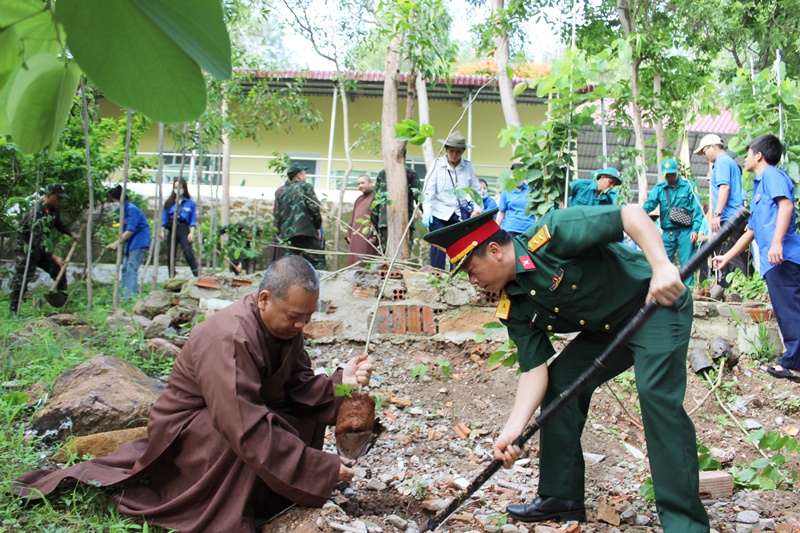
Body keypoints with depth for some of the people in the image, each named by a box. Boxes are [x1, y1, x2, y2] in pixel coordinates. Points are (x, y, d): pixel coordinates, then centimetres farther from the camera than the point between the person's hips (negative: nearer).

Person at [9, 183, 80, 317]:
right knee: (21, 279, -13)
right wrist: (54, 257, -39)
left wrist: (71, 233, -1)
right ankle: (13, 310, -8)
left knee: (59, 270, 8)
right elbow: (38, 241, -34)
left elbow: (59, 224, 18)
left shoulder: (54, 210, -3)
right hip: (25, 249, -8)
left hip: (42, 249, 9)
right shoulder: (36, 214, -29)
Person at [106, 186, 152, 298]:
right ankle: (123, 295, 12)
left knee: (131, 269, -15)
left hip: (139, 243, -10)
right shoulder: (123, 210, 12)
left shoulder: (131, 209, -17)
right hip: (130, 243, 10)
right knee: (125, 269, 9)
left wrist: (117, 243, -22)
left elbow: (130, 230, -21)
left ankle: (130, 296, -18)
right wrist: (118, 243, 6)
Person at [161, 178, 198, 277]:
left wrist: (191, 233, -6)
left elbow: (193, 221, 3)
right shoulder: (169, 203, 11)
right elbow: (164, 219, 12)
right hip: (172, 230, 4)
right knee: (170, 257, 5)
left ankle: (197, 276, -18)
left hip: (184, 230, -3)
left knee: (188, 254, -17)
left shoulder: (190, 203, 5)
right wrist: (162, 231, 4)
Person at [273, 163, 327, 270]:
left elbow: (276, 214, 12)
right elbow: (314, 207, -9)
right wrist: (318, 225, 1)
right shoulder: (306, 187, 2)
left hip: (286, 234, 4)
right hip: (307, 232, -4)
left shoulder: (280, 191, 15)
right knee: (317, 262, -1)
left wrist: (279, 232, 16)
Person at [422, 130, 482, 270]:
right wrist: (426, 211, -18)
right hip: (439, 213, -2)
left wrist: (477, 209, -7)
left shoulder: (468, 167, 2)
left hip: (460, 215, 2)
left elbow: (476, 189, 6)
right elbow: (429, 189, -8)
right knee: (438, 246, -2)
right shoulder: (437, 164, -3)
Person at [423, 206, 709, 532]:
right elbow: (534, 369, -7)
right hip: (606, 330, 8)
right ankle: (562, 496, 15)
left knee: (656, 393, -23)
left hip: (658, 303, -8)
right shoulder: (515, 309, -4)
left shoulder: (552, 235, -26)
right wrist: (513, 429, -18)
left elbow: (631, 214, -29)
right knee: (559, 383, 2)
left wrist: (662, 267, -40)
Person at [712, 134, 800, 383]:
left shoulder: (772, 175, 0)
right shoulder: (759, 186, 29)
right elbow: (751, 231, 33)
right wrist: (727, 257, 34)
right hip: (774, 261, 10)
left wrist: (777, 242, -29)